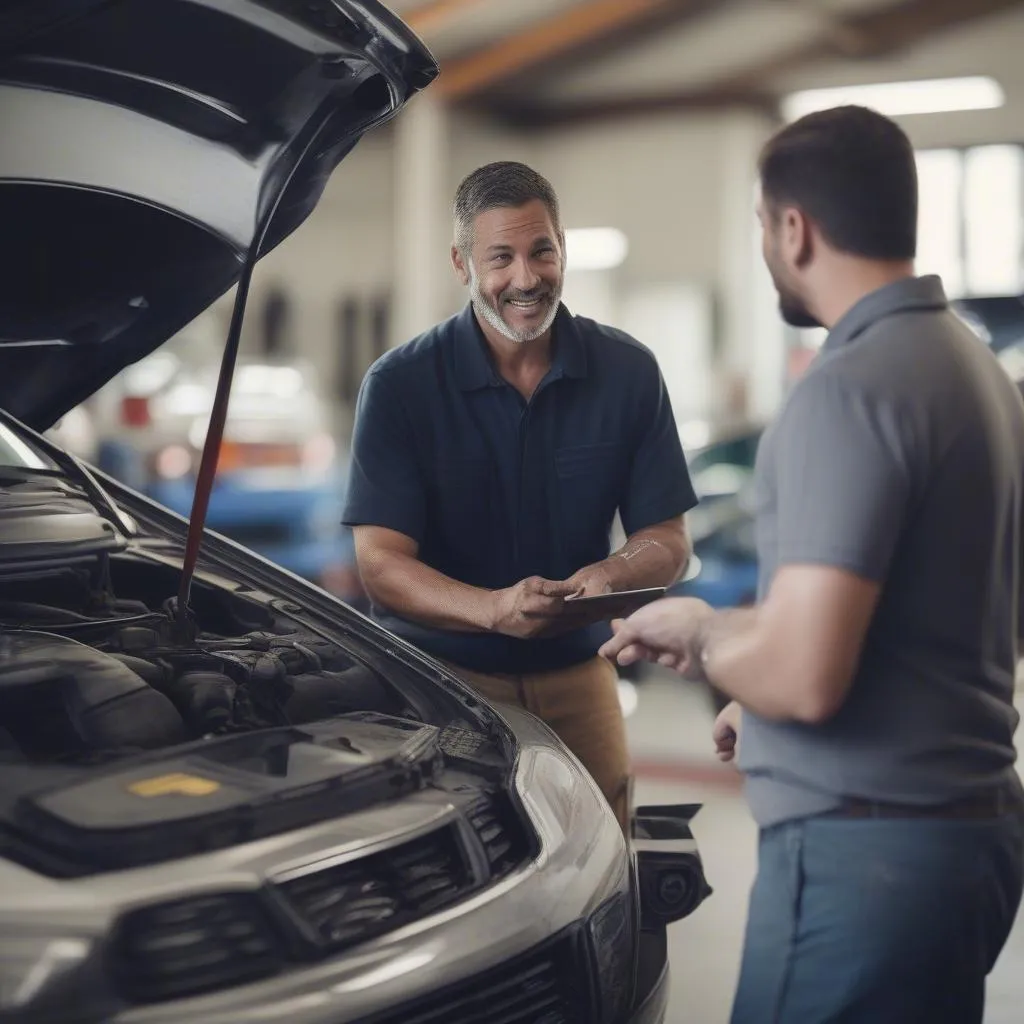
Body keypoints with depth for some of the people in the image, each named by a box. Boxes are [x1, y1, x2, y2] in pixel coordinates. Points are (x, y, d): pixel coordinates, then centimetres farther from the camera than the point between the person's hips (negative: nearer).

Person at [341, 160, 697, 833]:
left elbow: (668, 540, 2)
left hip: (577, 675, 2)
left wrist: (610, 575, -21)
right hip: (440, 671, -2)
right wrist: (494, 609, -30)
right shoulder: (399, 385, -8)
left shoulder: (629, 372, 0)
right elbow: (381, 562, -13)